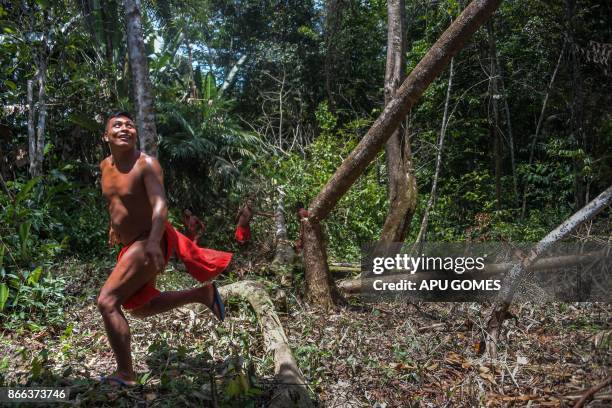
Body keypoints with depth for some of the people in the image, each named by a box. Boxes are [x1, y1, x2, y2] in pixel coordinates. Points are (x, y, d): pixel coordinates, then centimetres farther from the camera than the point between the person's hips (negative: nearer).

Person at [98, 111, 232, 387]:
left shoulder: (147, 164, -17)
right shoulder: (105, 166, 7)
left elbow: (160, 204, -29)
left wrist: (153, 242, -43)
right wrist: (114, 225, 31)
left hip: (148, 243, -9)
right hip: (131, 245, 9)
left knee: (107, 301, -18)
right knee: (138, 308, 20)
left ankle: (125, 376, -9)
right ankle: (203, 294, 30)